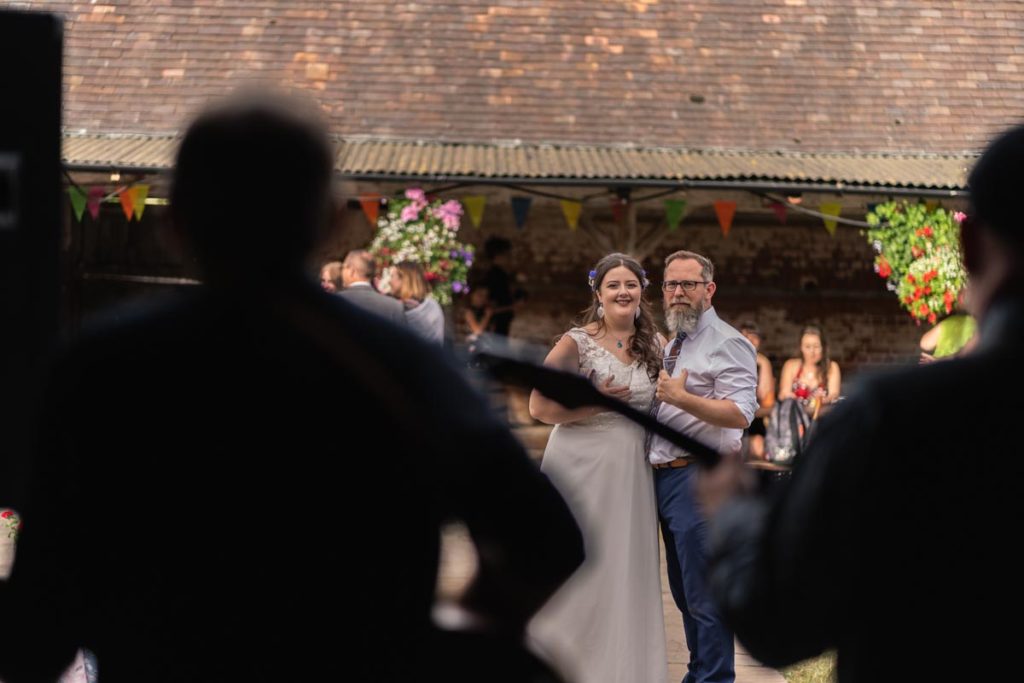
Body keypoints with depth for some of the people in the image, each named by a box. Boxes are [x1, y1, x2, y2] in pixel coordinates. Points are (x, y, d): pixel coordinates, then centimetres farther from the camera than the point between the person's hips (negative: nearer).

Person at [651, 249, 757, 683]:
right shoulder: (672, 347, 20)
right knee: (684, 592, 16)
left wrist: (682, 398, -28)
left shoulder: (726, 344, -8)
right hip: (664, 479, 9)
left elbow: (740, 414, -20)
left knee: (704, 594, -8)